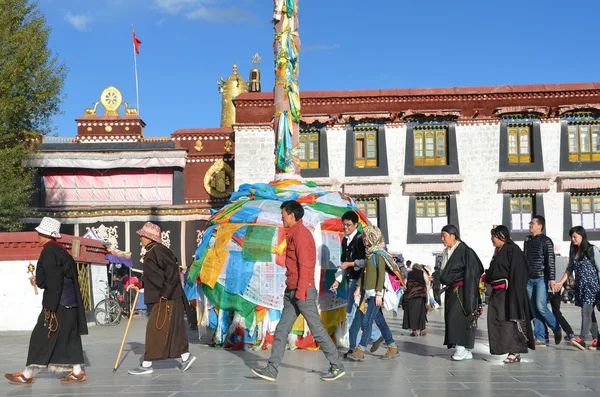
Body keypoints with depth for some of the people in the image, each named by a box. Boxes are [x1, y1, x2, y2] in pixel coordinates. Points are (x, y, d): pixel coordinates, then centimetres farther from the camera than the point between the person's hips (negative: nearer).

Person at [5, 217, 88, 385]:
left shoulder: (49, 251, -14)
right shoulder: (59, 250, 14)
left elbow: (54, 281, -20)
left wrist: (50, 306, -19)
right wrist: (39, 280, 21)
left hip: (59, 303, -9)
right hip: (70, 303, 9)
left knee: (42, 336, -1)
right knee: (69, 336, 12)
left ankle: (27, 374, 7)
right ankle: (77, 372, 14)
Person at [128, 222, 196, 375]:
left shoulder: (157, 250, -16)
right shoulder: (151, 252, 14)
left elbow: (172, 270, -25)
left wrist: (166, 293, -23)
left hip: (167, 298, -10)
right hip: (163, 298, 10)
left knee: (155, 329, -4)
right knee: (173, 328, 14)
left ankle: (147, 365, 2)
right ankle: (186, 357, 21)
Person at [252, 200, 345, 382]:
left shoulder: (301, 234, -14)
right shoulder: (293, 234, 17)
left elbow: (305, 265, -19)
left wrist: (301, 291, -21)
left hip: (302, 292, -10)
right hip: (292, 292, 10)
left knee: (317, 330, -2)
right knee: (282, 330, 7)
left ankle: (337, 367, 9)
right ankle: (271, 370, 9)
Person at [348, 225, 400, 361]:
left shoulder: (379, 254, -11)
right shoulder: (369, 253, 13)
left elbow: (381, 274, -16)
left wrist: (379, 293, -19)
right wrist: (359, 288, 14)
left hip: (375, 293, -8)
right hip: (368, 292, 8)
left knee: (367, 321, -9)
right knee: (379, 320, 11)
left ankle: (360, 350, -7)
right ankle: (392, 347, 19)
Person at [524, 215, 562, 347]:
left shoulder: (546, 241, -4)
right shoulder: (528, 241, 15)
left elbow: (551, 261, -11)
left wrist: (551, 279, -19)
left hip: (541, 278, -6)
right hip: (529, 279, 6)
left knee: (541, 307, -13)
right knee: (534, 309, 3)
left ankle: (557, 329, 10)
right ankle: (540, 339, 6)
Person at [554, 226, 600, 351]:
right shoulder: (573, 251, 11)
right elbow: (570, 269, 18)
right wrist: (561, 283, 10)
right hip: (580, 286, 6)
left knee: (586, 311, -14)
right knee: (589, 313, 7)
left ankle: (581, 339, -19)